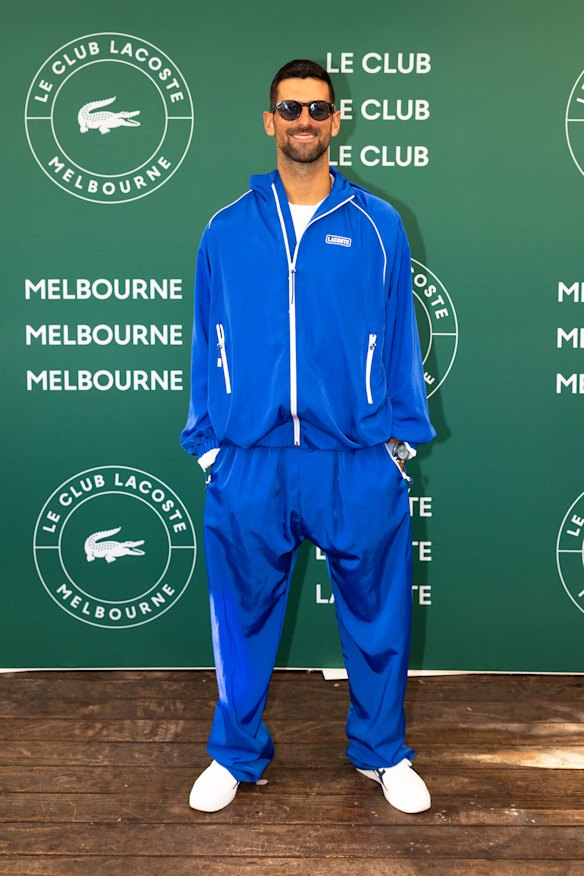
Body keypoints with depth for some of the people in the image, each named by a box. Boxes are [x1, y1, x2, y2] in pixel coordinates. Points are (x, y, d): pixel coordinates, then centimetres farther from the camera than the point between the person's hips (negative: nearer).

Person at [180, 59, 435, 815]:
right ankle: (236, 754, 34)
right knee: (245, 616, 12)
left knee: (376, 614, 12)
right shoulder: (227, 230, 6)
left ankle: (383, 753, 35)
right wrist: (207, 441, 5)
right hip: (249, 462, 1)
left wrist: (402, 435, 3)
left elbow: (400, 339, 5)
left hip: (358, 461, 0)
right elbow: (206, 345, 7)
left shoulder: (377, 226, 3)